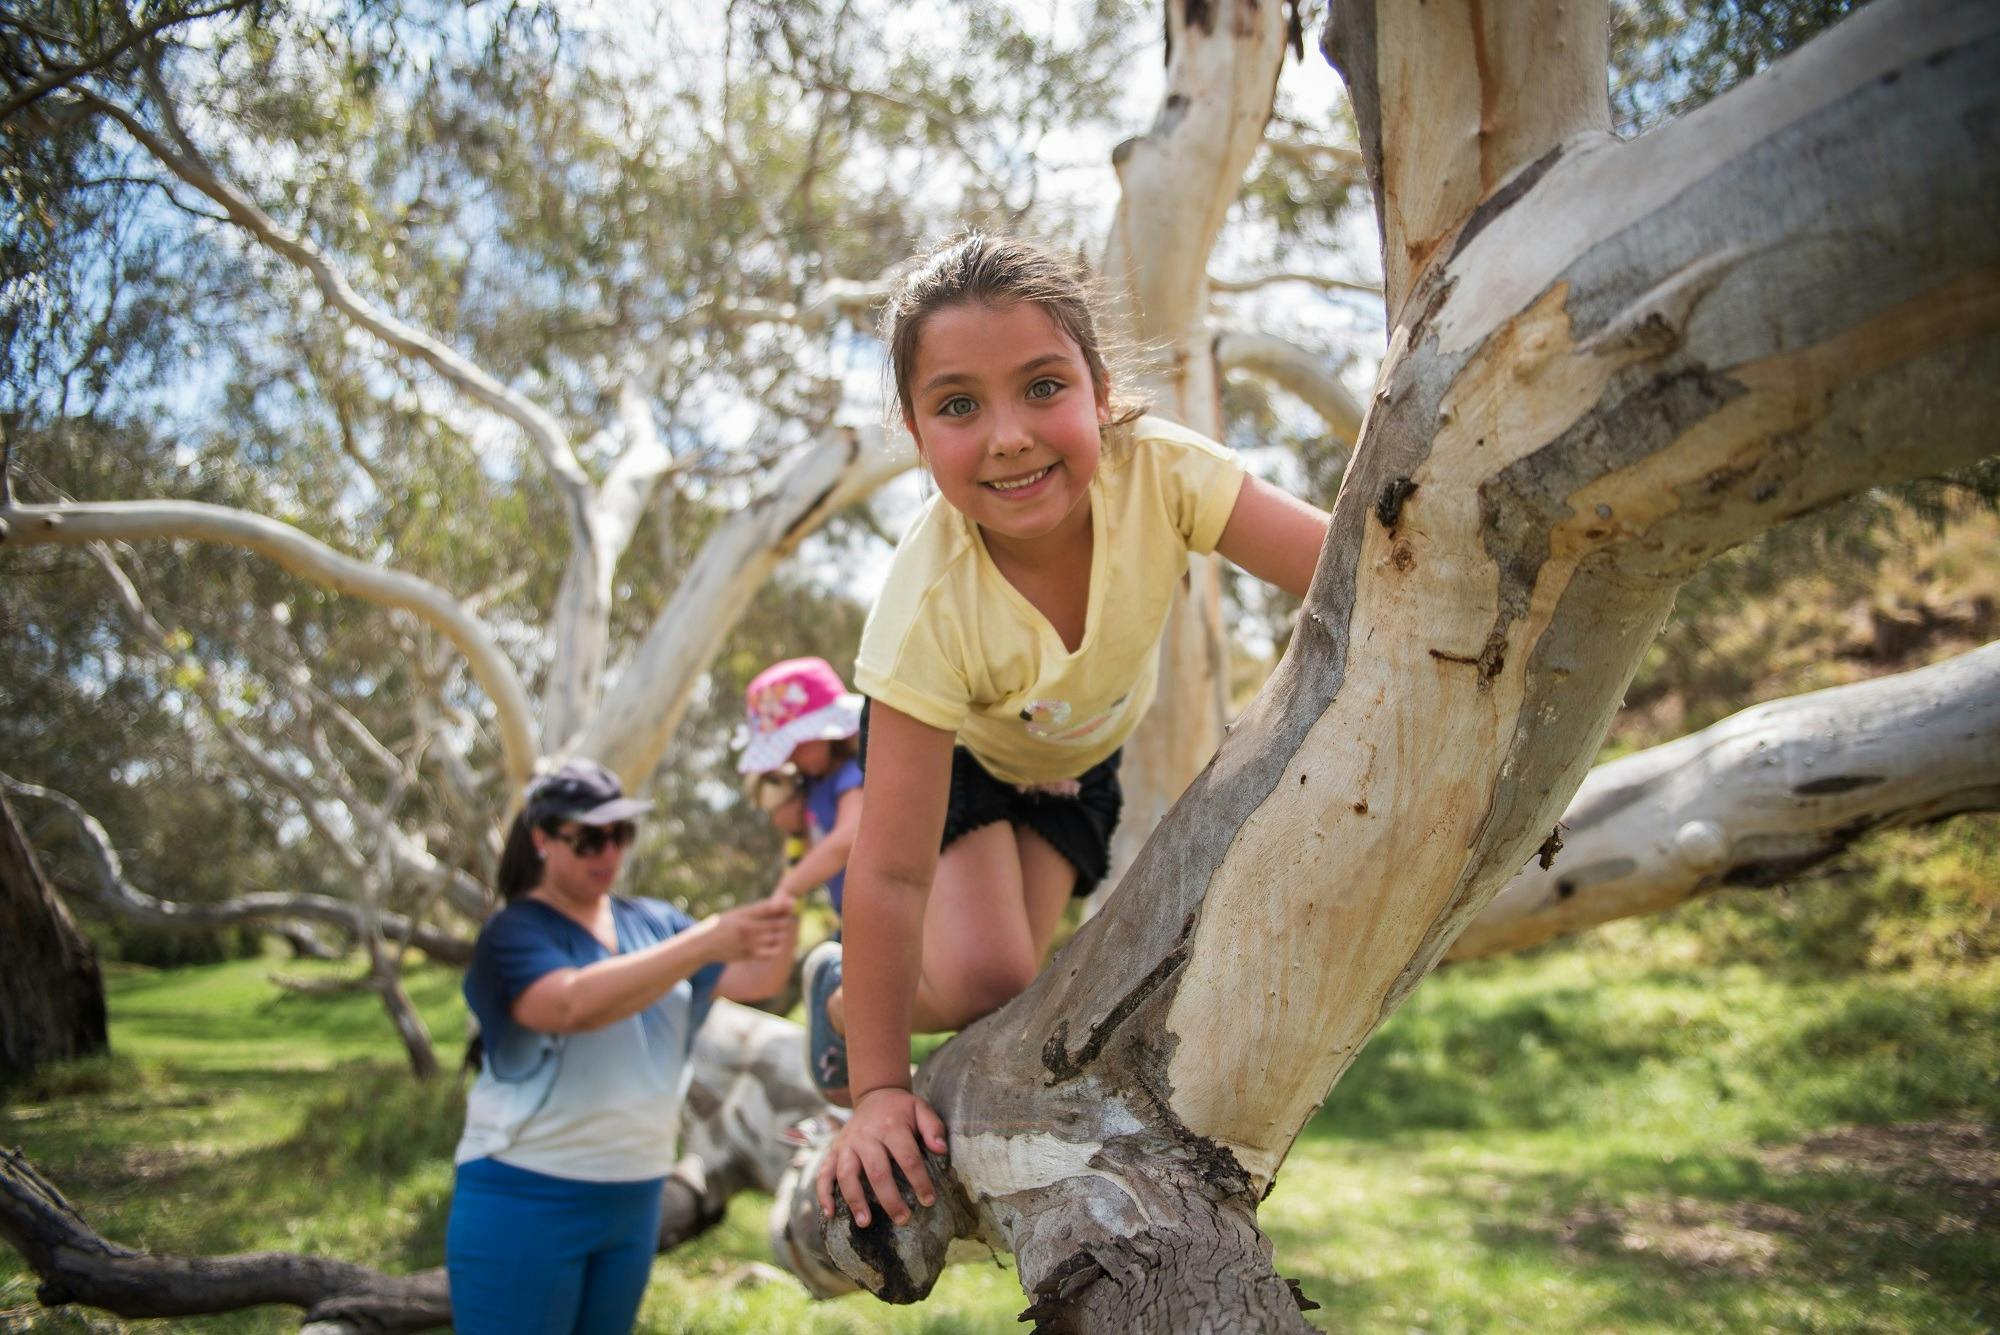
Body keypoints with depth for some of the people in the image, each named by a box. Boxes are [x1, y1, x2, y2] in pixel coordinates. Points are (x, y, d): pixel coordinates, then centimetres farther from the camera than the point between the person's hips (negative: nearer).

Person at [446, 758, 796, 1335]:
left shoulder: (654, 922, 7)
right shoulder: (515, 933, -9)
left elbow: (756, 979, 1)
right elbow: (575, 1003, -29)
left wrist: (784, 916, -21)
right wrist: (706, 942, -36)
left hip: (635, 1197, 5)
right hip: (526, 1200, -5)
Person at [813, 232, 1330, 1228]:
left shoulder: (1154, 470, -36)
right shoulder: (928, 607, -41)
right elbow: (890, 876, -37)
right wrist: (881, 1091, -34)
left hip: (1076, 753, 4)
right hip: (946, 745, -3)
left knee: (1014, 983, 0)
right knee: (981, 981, -20)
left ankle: (854, 1004, 33)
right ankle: (845, 998, 14)